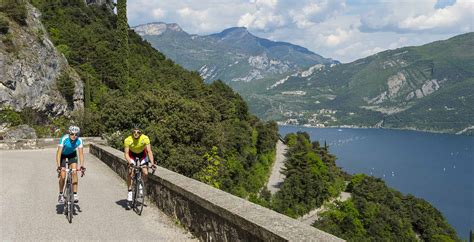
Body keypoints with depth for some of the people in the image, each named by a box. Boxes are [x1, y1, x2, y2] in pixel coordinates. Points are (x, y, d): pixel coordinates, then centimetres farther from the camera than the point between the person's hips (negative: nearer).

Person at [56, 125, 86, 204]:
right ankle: (60, 195, 12)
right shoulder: (64, 139, -35)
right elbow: (58, 153, -38)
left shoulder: (79, 140, -28)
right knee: (62, 176, -10)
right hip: (63, 154, -2)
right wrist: (58, 166, -47)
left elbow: (81, 153, -28)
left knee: (74, 172, -17)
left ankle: (75, 195, -12)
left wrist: (82, 165, -41)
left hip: (72, 154, 2)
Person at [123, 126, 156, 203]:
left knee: (145, 173, -15)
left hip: (142, 154, 1)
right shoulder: (127, 140, -30)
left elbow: (149, 151, -31)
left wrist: (152, 163, -43)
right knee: (130, 173, -18)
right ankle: (129, 191, -2)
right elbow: (126, 153, -30)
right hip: (132, 155, 0)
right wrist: (130, 163, -48)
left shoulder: (145, 138, -31)